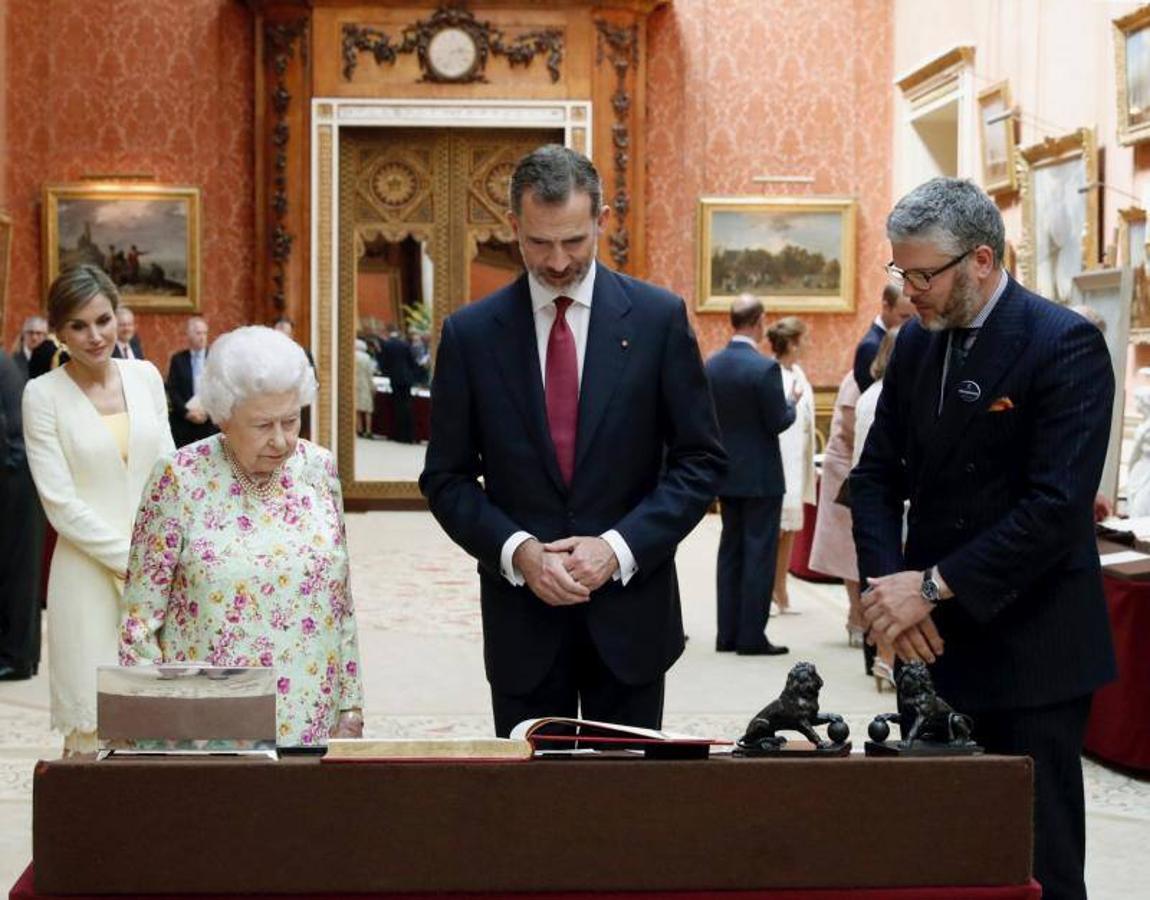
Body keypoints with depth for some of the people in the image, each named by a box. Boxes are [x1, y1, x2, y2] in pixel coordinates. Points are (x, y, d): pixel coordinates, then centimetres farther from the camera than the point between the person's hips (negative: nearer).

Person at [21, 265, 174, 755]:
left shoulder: (145, 376, 7)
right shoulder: (43, 394, -5)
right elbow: (60, 502, -9)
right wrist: (129, 559, -12)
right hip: (91, 575, -4)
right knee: (95, 727, -1)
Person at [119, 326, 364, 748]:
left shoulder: (319, 469, 3)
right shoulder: (179, 478, -8)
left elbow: (341, 602, 10)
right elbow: (139, 620, -5)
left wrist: (350, 704, 8)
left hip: (311, 723, 3)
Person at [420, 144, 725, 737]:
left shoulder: (658, 317, -1)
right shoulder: (470, 333, 1)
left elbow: (702, 460, 0)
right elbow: (446, 478, 3)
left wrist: (619, 547, -12)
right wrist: (518, 552, -13)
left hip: (630, 608, 0)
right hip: (522, 614, 0)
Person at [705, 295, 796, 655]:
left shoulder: (712, 365, 2)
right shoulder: (765, 368, -18)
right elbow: (778, 422, -15)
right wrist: (792, 402, 4)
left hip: (726, 473, 6)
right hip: (760, 475, -6)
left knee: (731, 551, 13)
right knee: (759, 554, 0)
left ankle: (727, 633, 15)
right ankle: (752, 636, 0)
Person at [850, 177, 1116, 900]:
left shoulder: (1066, 345, -11)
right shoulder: (917, 342, 9)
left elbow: (1058, 507, -19)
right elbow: (877, 475, 11)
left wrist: (935, 587, -18)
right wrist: (890, 584, -6)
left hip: (1030, 650, -5)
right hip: (935, 639, 6)